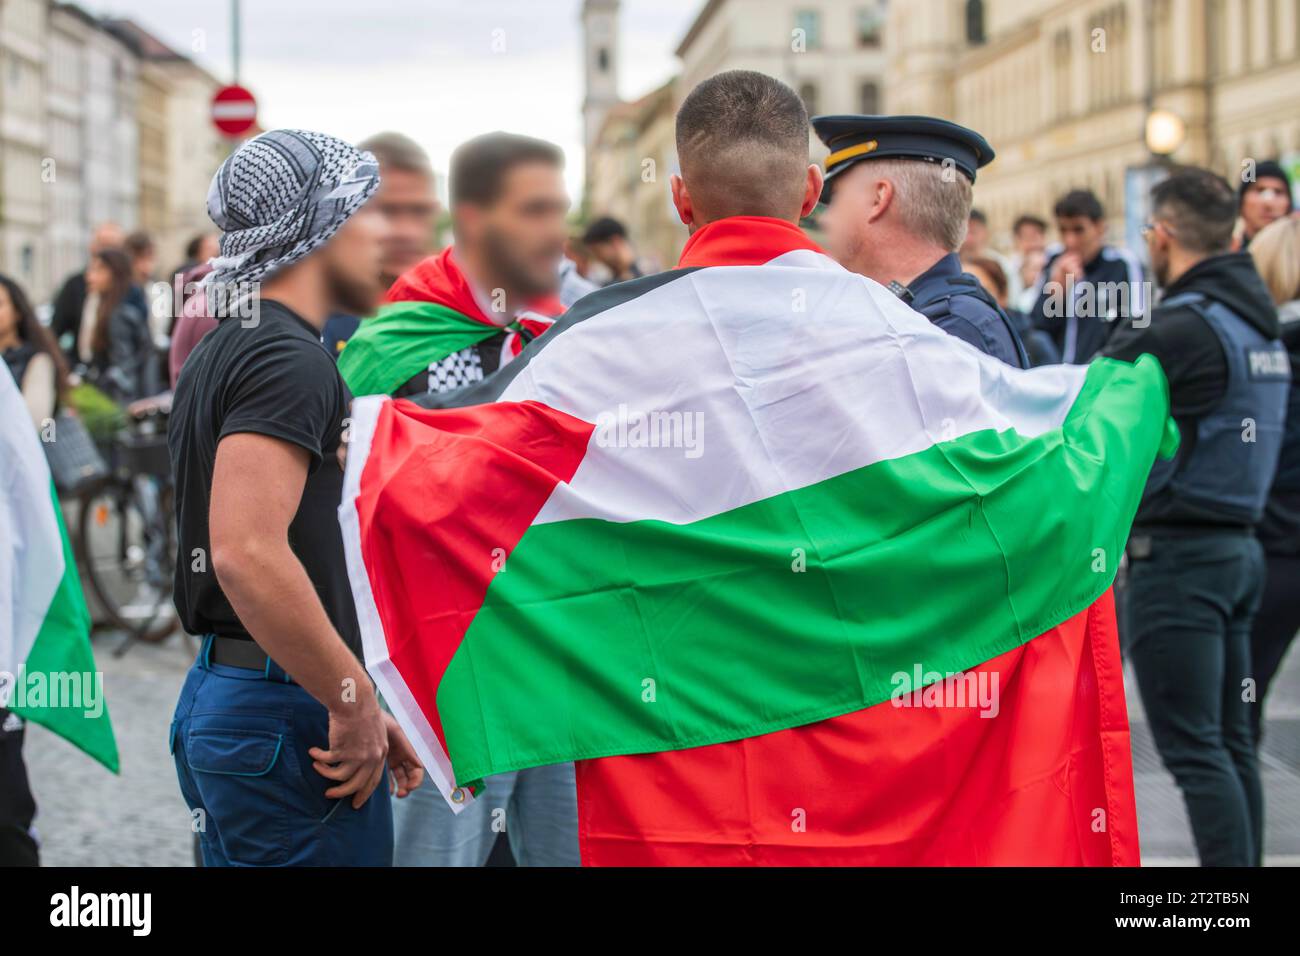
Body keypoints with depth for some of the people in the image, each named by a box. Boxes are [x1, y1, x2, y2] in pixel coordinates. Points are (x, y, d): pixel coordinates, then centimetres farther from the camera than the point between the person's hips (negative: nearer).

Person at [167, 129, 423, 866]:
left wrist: (355, 704, 16)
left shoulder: (219, 351, 17)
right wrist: (355, 702, -18)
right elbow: (248, 552, -28)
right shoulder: (290, 358, -15)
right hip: (284, 715, -10)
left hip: (217, 697, 10)